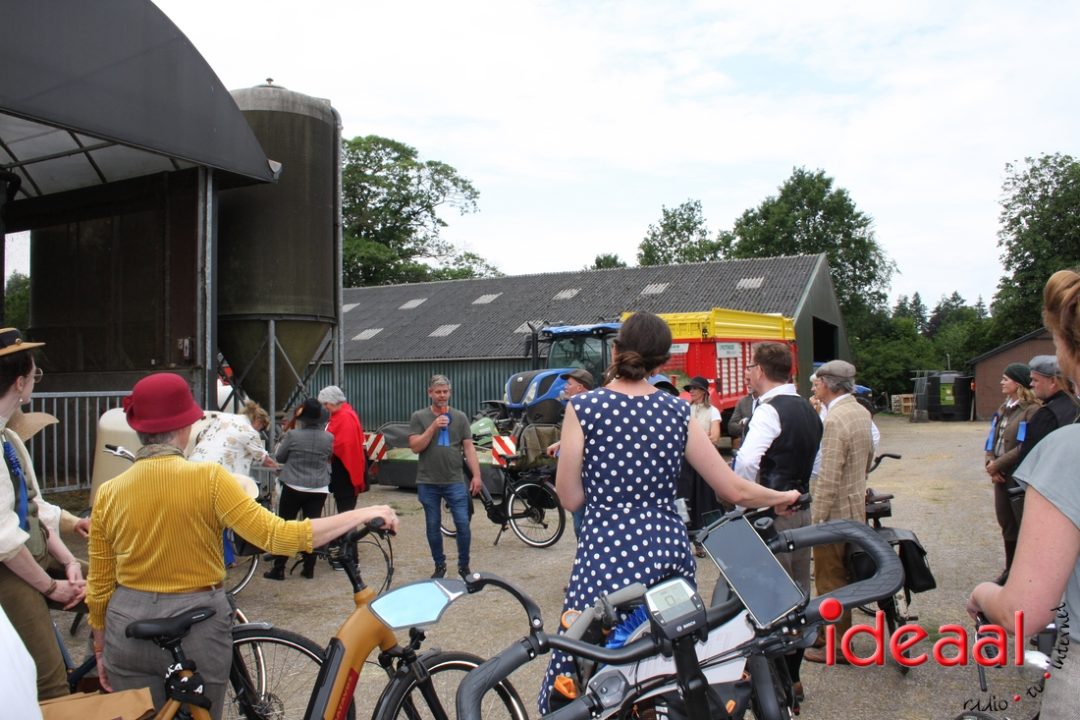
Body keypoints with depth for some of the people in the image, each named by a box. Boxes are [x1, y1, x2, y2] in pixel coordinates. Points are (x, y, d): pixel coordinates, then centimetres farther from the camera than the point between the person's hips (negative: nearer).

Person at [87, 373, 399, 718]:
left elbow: (99, 589, 3)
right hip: (198, 626, -3)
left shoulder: (108, 493, -4)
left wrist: (100, 650, 19)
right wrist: (363, 514, -17)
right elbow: (279, 536, -22)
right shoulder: (208, 478, -16)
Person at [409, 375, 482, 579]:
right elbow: (415, 447, -6)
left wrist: (476, 475, -3)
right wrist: (433, 427, -17)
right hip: (428, 483, 0)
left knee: (463, 524, -2)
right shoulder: (419, 417, 2)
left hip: (455, 482, 0)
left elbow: (468, 448, 4)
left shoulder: (460, 417, 5)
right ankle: (439, 566, 24)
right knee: (432, 526, 9)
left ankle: (464, 566, 14)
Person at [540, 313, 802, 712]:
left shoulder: (583, 406, -6)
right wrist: (784, 498, 25)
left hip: (607, 550, -4)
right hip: (668, 547, 4)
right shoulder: (677, 410, 4)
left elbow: (570, 498, -4)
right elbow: (735, 489, 6)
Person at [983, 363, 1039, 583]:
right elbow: (992, 439, 11)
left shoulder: (1031, 411, -14)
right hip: (1000, 475, 8)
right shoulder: (1003, 409, 12)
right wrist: (990, 462, -5)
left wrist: (997, 464, -16)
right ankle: (1010, 567, 30)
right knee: (1006, 523, 16)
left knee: (1023, 524, 2)